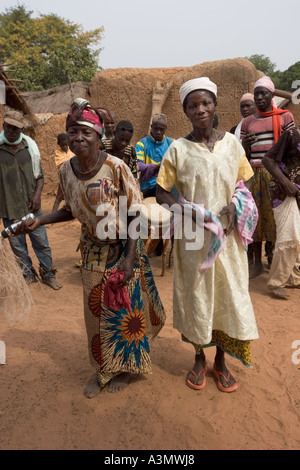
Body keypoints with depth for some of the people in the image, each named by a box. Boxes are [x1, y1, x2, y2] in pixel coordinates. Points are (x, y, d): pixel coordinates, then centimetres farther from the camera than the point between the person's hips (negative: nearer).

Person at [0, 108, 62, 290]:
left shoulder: (30, 146, 0)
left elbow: (39, 175, 7)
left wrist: (37, 194, -8)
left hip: (32, 206, 1)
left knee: (42, 243, 8)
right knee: (18, 247, 12)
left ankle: (48, 274, 26)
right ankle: (28, 274, 32)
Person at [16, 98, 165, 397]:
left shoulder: (115, 167, -20)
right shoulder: (66, 171, -5)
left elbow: (135, 215, -16)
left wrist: (129, 258, -19)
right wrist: (40, 221, -5)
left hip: (122, 249, -4)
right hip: (92, 250, 5)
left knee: (126, 308, 10)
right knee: (96, 311, 14)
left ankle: (127, 364, 37)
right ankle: (104, 368, 38)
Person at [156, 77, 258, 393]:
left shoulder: (231, 143, 2)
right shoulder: (178, 149, -4)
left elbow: (244, 184, 11)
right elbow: (161, 193, -3)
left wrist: (234, 205, -10)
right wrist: (185, 210, -20)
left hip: (227, 236, 2)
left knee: (228, 295, 10)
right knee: (196, 296, 11)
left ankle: (220, 361, 34)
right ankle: (199, 359, 36)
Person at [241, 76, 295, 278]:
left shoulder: (285, 117, 6)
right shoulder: (247, 122, 13)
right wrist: (245, 145, -8)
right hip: (254, 174, 2)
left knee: (275, 217, -4)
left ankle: (273, 260, 9)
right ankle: (257, 263, 12)